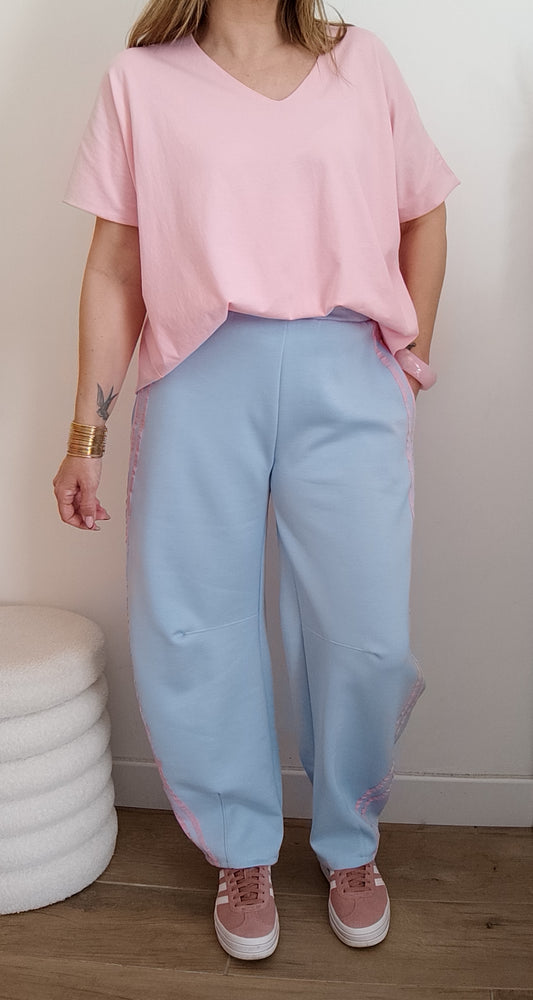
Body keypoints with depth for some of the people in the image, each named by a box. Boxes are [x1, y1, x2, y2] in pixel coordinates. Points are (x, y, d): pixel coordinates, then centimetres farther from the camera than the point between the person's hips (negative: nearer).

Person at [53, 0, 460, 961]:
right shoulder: (141, 79, 10)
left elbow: (423, 211, 22)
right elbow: (114, 270, 5)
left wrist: (415, 344, 11)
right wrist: (86, 430, 2)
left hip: (345, 378, 1)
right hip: (201, 379, 0)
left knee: (364, 637, 2)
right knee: (188, 638, 2)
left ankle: (349, 845, 27)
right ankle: (243, 853, 25)